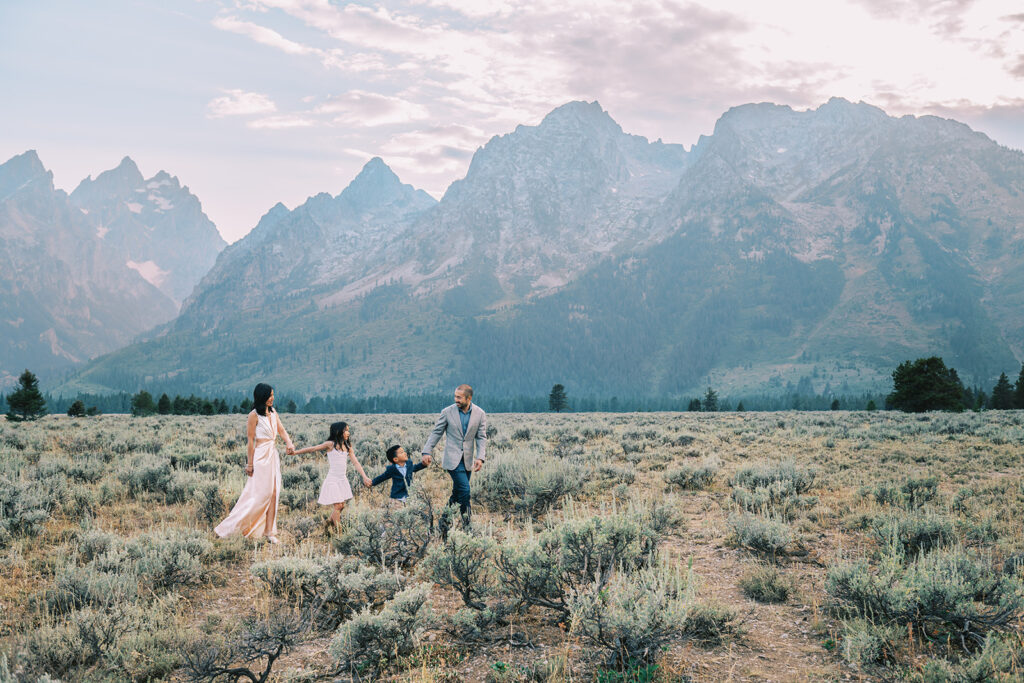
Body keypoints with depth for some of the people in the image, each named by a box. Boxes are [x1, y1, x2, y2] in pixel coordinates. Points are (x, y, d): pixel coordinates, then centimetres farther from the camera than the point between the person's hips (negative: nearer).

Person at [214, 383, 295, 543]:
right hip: (261, 457, -8)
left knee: (273, 494, 7)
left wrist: (289, 443, -15)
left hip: (273, 456, 8)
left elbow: (281, 429, 5)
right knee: (260, 495, -7)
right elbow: (251, 441, -11)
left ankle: (269, 532, 13)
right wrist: (250, 464, -11)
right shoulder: (254, 415, -11)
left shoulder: (273, 412, 12)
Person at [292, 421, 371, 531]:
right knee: (338, 505, -7)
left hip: (343, 479, 5)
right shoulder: (330, 444, -7)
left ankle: (331, 521, 31)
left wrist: (364, 477, -6)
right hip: (333, 479, -5)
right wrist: (295, 452, -4)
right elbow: (313, 449, -4)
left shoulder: (348, 447, 6)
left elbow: (356, 463, 3)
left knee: (342, 505, 9)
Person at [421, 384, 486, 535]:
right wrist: (427, 451, -3)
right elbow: (436, 432, 3)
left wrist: (480, 457, -11)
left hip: (467, 460, 3)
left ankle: (444, 522, 21)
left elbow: (481, 437, 1)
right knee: (464, 490, -15)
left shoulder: (480, 414, 0)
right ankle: (466, 524, -4)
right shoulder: (447, 412, -4)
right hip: (452, 458, -3)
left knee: (457, 494, 8)